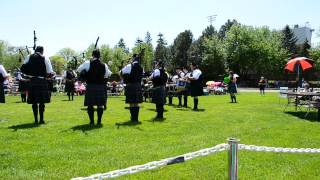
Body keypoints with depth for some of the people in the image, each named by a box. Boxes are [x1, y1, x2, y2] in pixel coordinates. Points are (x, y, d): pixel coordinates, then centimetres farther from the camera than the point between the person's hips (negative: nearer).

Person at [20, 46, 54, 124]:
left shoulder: (29, 57, 6)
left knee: (34, 101, 8)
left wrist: (30, 74, 16)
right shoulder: (45, 59, -2)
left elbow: (23, 68, 3)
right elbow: (49, 72, -6)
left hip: (32, 82, 3)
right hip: (42, 82, -2)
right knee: (42, 102, 3)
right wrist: (52, 74, 14)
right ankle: (41, 119, 4)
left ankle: (36, 120, 11)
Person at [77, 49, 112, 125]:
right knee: (100, 105, 6)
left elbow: (79, 70, 7)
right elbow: (108, 74, 15)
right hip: (101, 87, 2)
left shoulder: (88, 63, -4)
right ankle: (99, 121, 9)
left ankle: (92, 121, 7)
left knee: (90, 104, 5)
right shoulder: (104, 65, 2)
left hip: (90, 86, -2)